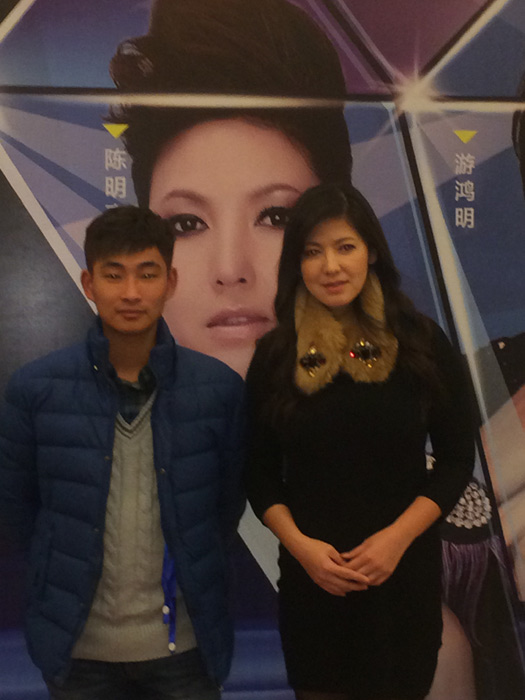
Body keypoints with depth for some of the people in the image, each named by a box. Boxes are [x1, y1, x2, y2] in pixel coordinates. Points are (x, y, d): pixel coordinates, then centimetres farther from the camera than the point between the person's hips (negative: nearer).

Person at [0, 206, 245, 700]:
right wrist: (69, 570, 6)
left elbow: (228, 502, 4)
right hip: (79, 645, 0)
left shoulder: (218, 388, -8)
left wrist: (192, 574, 7)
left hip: (185, 643, 0)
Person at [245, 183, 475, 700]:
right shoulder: (276, 355, -2)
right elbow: (260, 474, 3)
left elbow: (457, 460, -1)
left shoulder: (421, 341, -5)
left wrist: (397, 538, -13)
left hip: (405, 571, 0)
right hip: (310, 576, 1)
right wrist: (300, 545, -12)